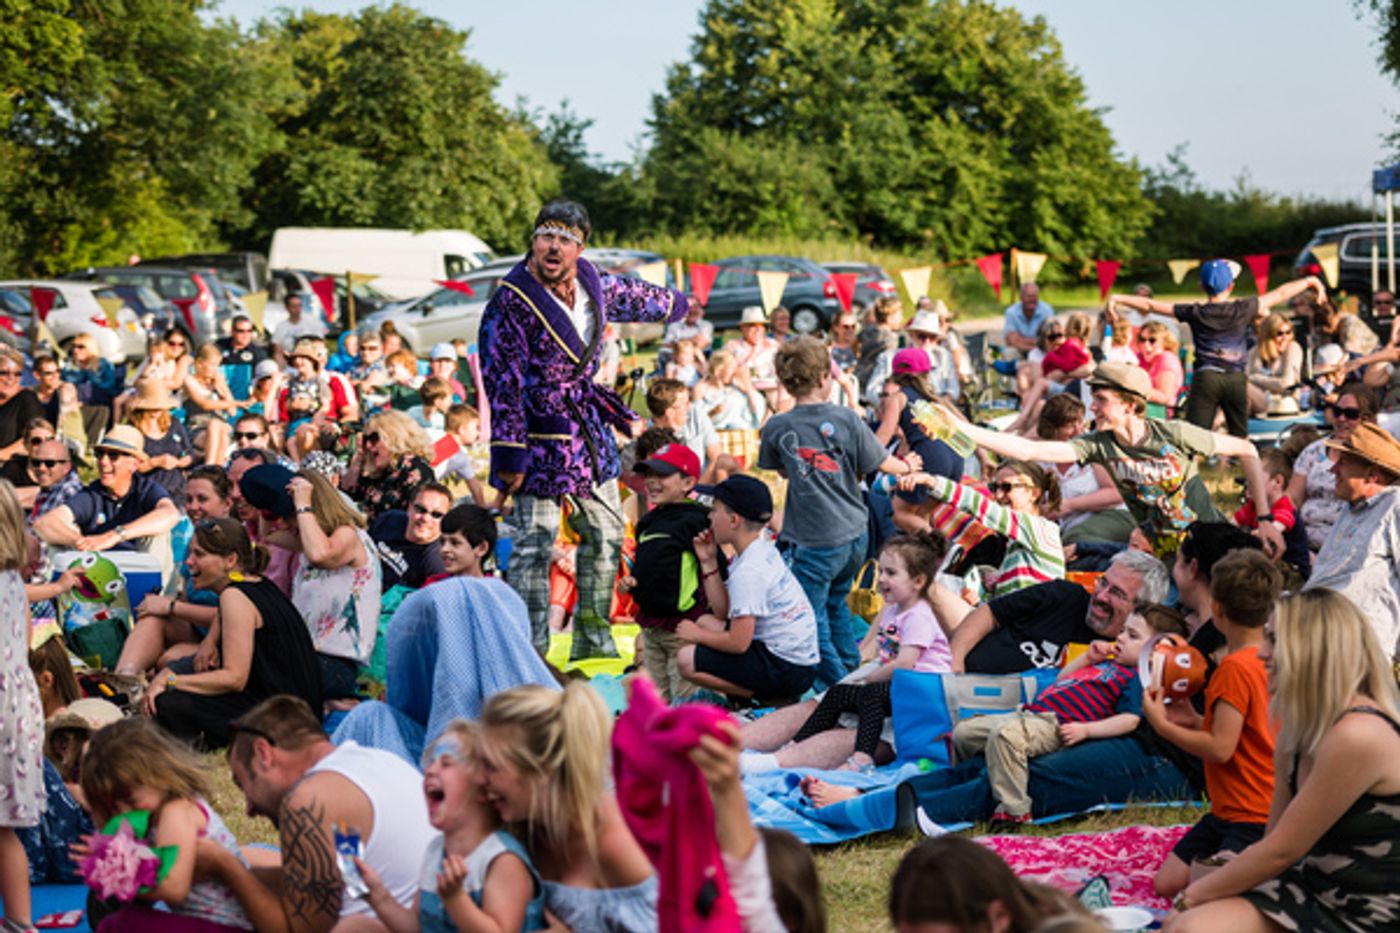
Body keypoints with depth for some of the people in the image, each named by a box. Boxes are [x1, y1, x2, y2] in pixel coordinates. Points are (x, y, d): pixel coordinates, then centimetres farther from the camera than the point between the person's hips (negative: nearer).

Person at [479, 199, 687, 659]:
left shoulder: (593, 285, 4)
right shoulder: (510, 303, -17)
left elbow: (630, 295, 29)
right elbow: (503, 383, -18)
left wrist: (672, 303, 47)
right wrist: (510, 455, -20)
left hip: (590, 431, 8)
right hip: (542, 437, -8)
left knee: (606, 536, 13)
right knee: (535, 547, -3)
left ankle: (594, 643, 25)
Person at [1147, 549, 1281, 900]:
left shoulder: (1235, 667, -20)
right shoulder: (1266, 659, 10)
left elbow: (1221, 748, -22)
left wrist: (1162, 725, -11)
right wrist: (1193, 721, 9)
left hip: (1253, 818, -10)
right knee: (1167, 883, 9)